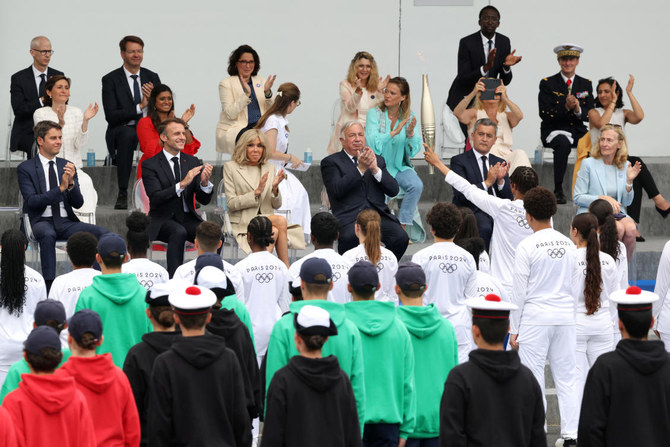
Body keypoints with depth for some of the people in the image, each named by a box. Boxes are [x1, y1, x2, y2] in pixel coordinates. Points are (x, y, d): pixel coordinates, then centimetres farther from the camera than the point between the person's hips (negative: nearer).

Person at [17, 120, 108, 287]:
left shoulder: (67, 166, 13)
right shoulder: (25, 168, 1)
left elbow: (78, 203, 7)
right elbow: (32, 201, -12)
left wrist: (71, 183, -13)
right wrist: (61, 188, -21)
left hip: (67, 222, 4)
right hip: (42, 221, -4)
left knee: (102, 234, -22)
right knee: (47, 234, -40)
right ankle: (49, 284, -38)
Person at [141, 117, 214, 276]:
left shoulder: (193, 162, 11)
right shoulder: (150, 165, -2)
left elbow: (204, 200, 7)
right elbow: (156, 198, -16)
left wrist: (205, 182, -15)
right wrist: (182, 184, -27)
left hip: (188, 218, 4)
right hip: (162, 220, -4)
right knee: (179, 232, -37)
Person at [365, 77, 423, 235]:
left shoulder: (409, 116, 2)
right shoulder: (374, 113, -5)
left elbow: (413, 151, -1)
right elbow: (373, 144, -18)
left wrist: (411, 133, -20)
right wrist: (394, 132, -26)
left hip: (400, 166, 3)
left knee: (416, 185, -27)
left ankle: (402, 227, -16)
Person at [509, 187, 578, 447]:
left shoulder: (527, 246, -8)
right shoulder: (568, 244, 6)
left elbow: (519, 291, -6)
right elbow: (573, 286, 13)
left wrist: (514, 328, 0)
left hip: (535, 318, -4)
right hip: (565, 316, 4)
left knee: (533, 379, 1)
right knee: (567, 378, 5)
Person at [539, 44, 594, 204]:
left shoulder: (586, 84, 13)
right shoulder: (547, 84, 3)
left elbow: (590, 115, 8)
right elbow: (544, 114, -7)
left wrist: (578, 110, -15)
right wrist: (565, 107, -22)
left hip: (578, 131, 3)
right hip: (553, 130, -3)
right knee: (563, 143, -38)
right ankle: (558, 190, -32)